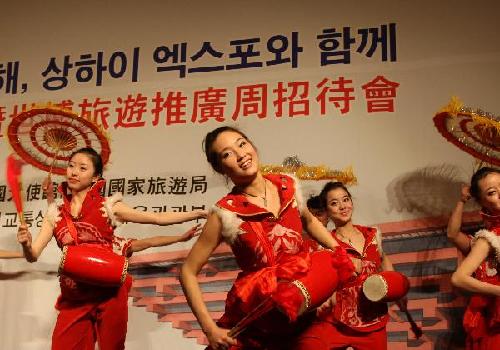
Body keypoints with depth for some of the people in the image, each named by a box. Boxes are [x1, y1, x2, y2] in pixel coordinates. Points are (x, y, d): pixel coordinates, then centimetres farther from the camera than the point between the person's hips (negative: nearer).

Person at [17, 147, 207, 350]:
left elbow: (158, 218, 0)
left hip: (109, 293, -2)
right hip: (73, 298, 2)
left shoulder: (108, 206, -1)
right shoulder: (55, 214, 7)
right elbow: (33, 256, 3)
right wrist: (26, 244, -20)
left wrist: (198, 213, -6)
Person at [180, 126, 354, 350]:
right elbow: (188, 271, -7)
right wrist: (210, 329, -14)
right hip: (257, 311, -4)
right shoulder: (225, 213, -14)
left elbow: (309, 222, 20)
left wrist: (342, 257, 8)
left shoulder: (288, 186, -2)